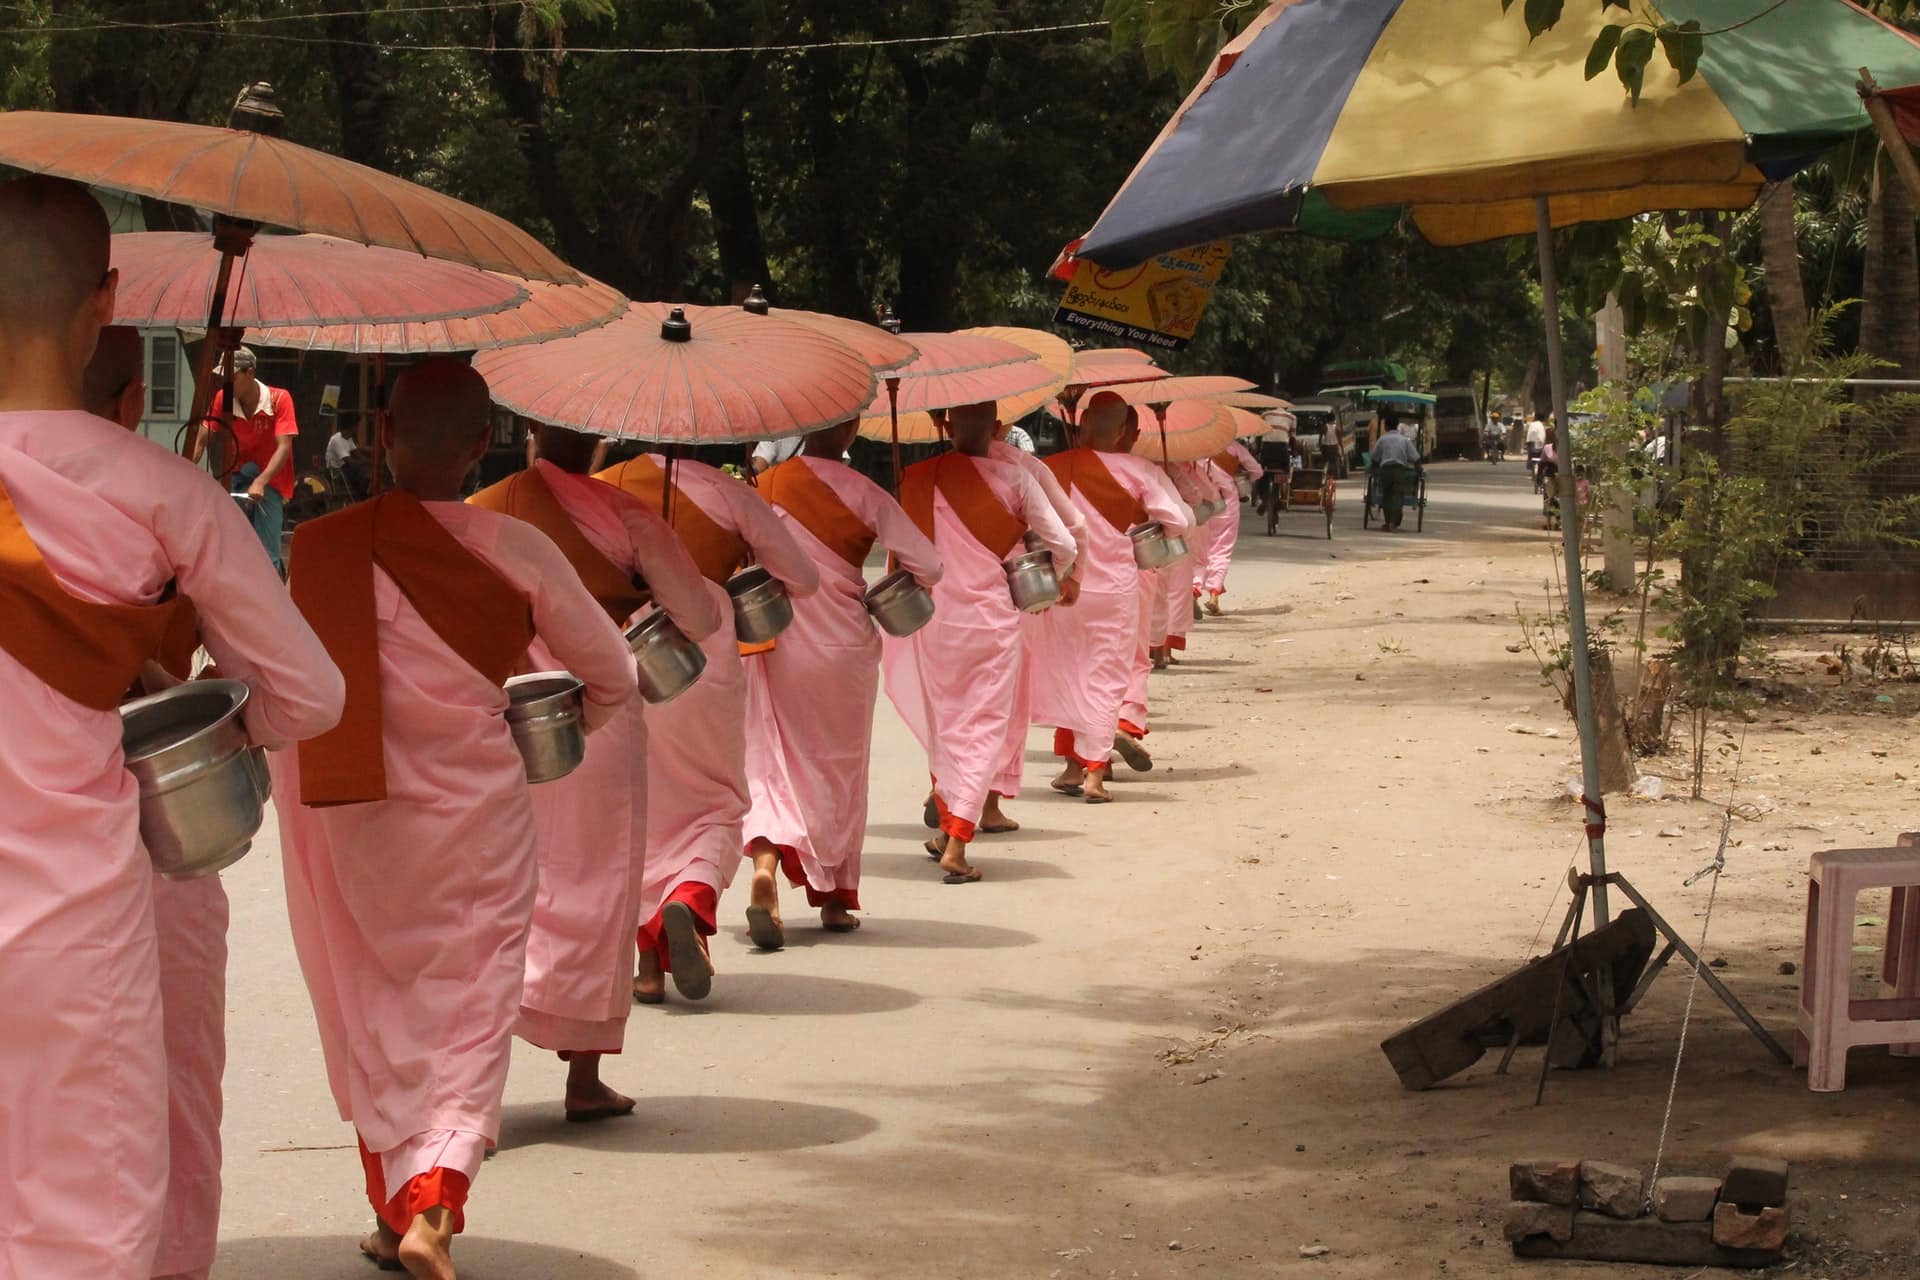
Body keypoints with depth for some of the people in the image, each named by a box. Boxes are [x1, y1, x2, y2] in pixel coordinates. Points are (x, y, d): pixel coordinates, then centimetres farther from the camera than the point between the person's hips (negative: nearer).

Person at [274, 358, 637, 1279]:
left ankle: (392, 1206, 23)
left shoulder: (323, 551, -10)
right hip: (478, 817, -1)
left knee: (373, 1008, 16)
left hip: (354, 816, 1)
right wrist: (565, 728, 23)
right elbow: (612, 674, 3)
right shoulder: (518, 554, -10)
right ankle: (433, 1201, -11)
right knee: (470, 1012, 6)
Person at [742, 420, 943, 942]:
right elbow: (928, 567, -10)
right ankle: (835, 898, 22)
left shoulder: (766, 485, -5)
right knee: (840, 765, 14)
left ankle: (765, 863, -22)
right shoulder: (864, 495, -9)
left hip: (776, 643, 1)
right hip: (844, 644, -1)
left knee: (772, 761, 6)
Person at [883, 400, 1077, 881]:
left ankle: (947, 828, 28)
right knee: (984, 728, 1)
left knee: (942, 725, 19)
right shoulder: (1015, 480, -5)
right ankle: (957, 844, -9)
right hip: (993, 619, -2)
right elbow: (1063, 545, -5)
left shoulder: (918, 478, -2)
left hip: (935, 619, 2)